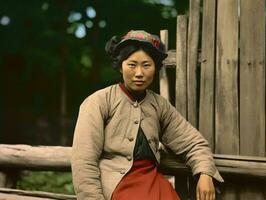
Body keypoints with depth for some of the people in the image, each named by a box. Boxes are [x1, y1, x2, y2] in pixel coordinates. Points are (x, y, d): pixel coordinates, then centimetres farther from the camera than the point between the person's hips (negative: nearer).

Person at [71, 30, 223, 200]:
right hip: (116, 182, -5)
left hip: (152, 180, 5)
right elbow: (84, 162, -5)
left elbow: (194, 143, 17)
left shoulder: (160, 105, 15)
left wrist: (205, 174, -3)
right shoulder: (99, 102, 0)